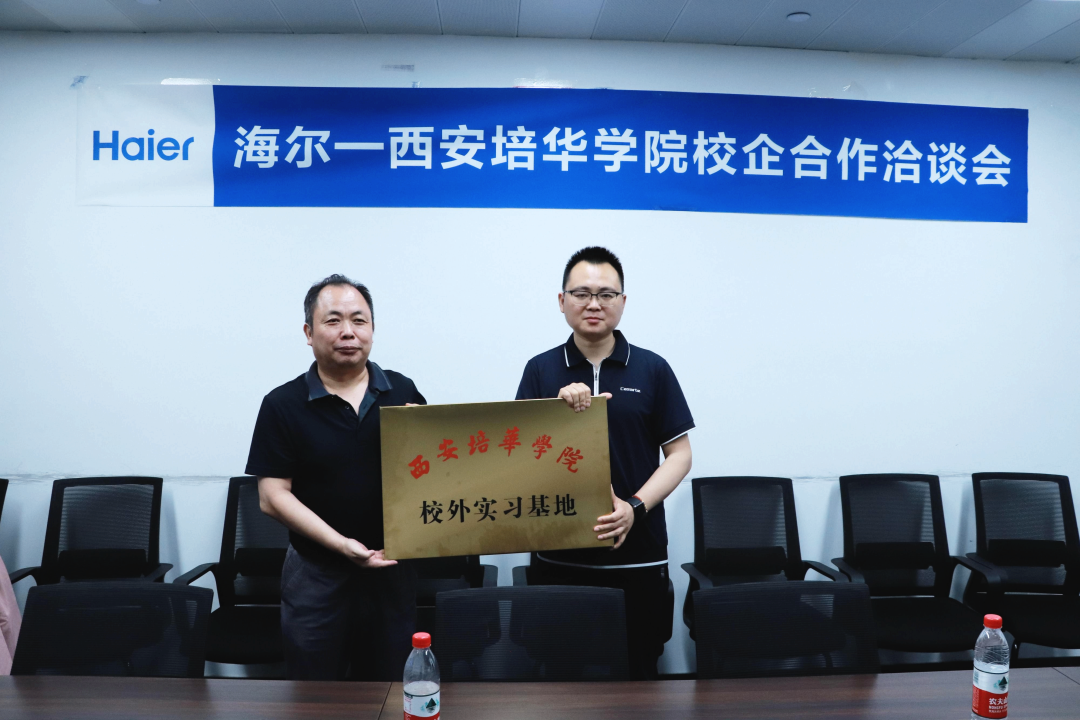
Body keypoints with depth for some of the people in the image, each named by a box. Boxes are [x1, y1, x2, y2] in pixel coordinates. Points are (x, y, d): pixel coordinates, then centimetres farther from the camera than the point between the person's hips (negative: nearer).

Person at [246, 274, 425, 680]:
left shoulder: (402, 392, 1)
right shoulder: (283, 405, -5)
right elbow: (273, 497, -8)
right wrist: (342, 544, -17)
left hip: (394, 568, 2)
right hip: (318, 574, -2)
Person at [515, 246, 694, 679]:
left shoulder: (652, 369, 2)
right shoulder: (540, 370, 5)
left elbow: (679, 453, 2)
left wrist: (636, 507, -12)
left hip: (637, 557, 0)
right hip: (558, 557, 1)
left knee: (636, 676, 9)